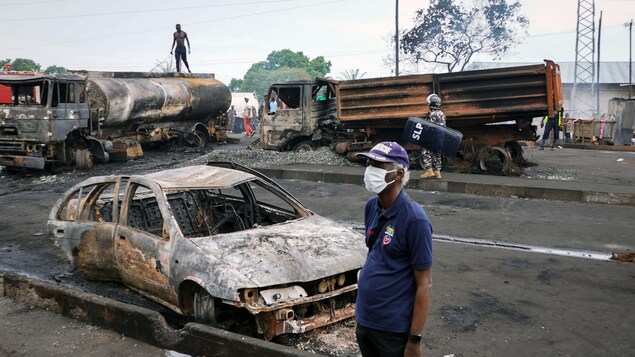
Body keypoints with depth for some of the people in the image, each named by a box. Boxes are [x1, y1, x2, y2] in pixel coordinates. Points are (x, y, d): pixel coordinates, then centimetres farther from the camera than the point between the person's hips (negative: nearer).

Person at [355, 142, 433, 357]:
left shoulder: (414, 219, -19)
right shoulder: (372, 206, 2)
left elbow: (424, 284, -16)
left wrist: (415, 339, -17)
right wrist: (361, 302, 15)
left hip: (394, 329, -7)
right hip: (364, 320, 7)